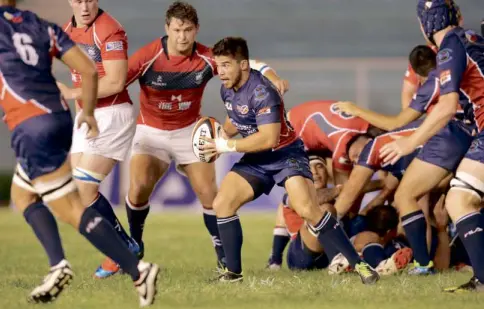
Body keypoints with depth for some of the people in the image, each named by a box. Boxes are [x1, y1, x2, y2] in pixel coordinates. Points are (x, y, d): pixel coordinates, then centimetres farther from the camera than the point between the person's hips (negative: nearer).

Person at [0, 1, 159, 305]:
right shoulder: (44, 27, 12)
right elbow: (88, 69, 8)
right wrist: (88, 112, 21)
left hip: (31, 128, -7)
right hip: (60, 119, 7)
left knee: (72, 210, -7)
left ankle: (138, 269, -16)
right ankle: (58, 266, 7)